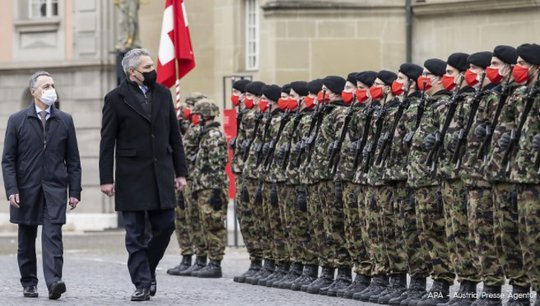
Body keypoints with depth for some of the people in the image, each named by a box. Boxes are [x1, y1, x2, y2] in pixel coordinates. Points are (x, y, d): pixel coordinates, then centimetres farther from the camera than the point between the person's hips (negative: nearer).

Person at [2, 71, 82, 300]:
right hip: (26, 187, 0)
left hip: (54, 187, 0)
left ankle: (54, 281, -22)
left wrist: (74, 191, 2)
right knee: (26, 239, 8)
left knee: (52, 235, -13)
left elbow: (72, 160, 9)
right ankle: (29, 283, 19)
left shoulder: (64, 121, 8)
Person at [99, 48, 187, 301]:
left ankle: (147, 269, 25)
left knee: (165, 226, 3)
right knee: (135, 233, 0)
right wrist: (106, 179, -9)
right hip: (132, 176, -4)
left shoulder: (163, 94, 10)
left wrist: (180, 172, 9)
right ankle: (142, 284, 4)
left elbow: (174, 136, 13)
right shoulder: (116, 98, -3)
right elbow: (107, 142, -4)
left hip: (161, 174, 4)